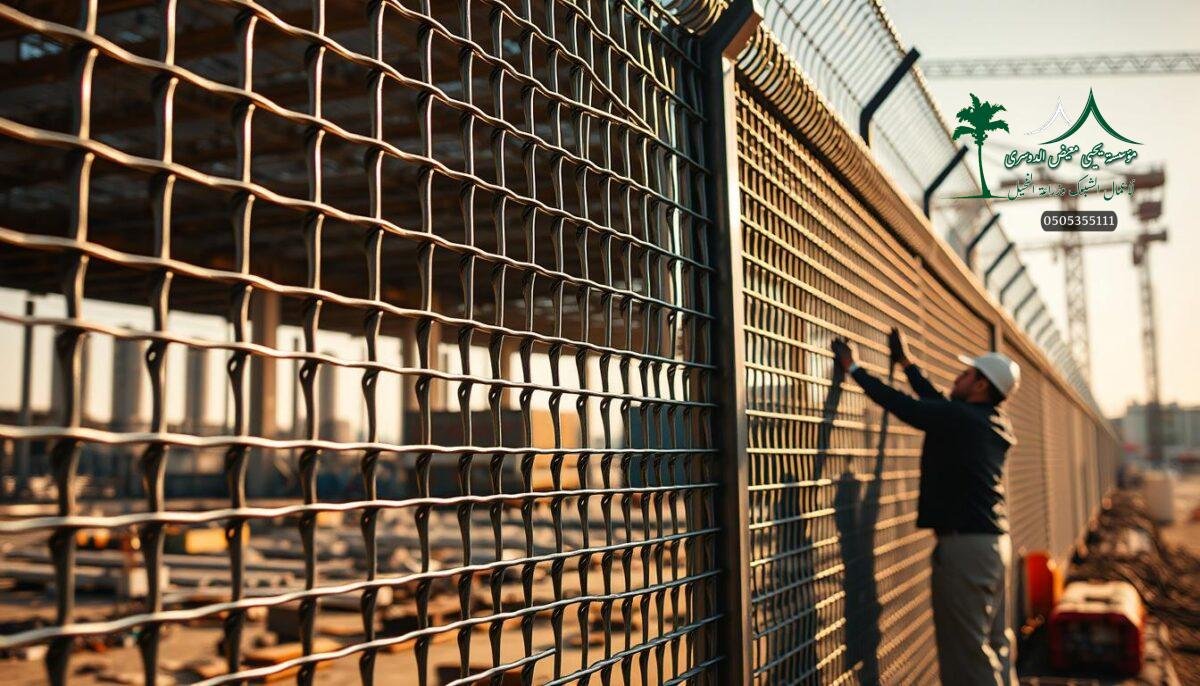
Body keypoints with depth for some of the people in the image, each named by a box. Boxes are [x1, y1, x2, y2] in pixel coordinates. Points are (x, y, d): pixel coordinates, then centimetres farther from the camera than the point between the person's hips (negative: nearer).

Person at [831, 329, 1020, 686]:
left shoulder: (959, 418, -15)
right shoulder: (991, 422, 12)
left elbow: (901, 405, -12)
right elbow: (938, 403, 24)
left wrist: (853, 368, 0)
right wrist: (907, 364, 34)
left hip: (964, 544, -9)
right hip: (995, 540, 9)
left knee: (965, 647, -3)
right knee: (996, 643, 15)